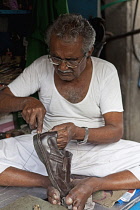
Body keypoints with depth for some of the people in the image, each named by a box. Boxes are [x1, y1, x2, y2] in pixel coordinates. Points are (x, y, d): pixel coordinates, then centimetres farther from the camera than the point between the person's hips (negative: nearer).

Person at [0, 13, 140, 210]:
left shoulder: (106, 71, -9)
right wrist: (25, 102, -27)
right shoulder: (41, 67, -4)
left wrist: (77, 133, -33)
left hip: (95, 148, -1)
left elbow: (116, 130, -13)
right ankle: (49, 182, -20)